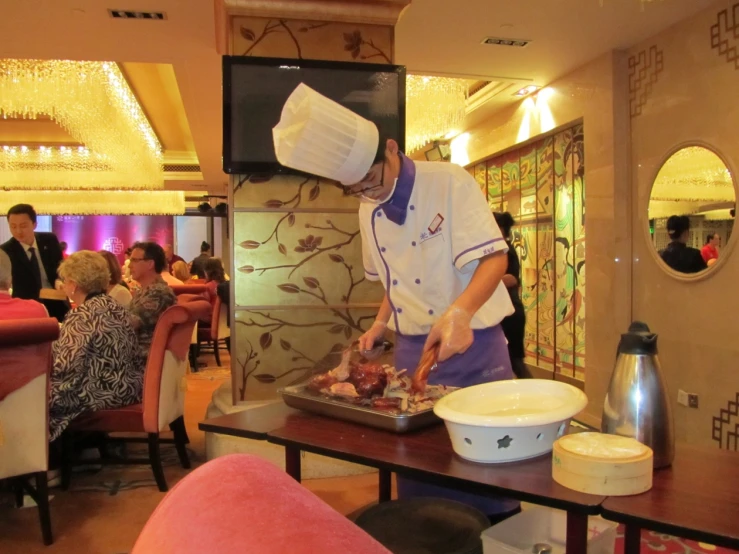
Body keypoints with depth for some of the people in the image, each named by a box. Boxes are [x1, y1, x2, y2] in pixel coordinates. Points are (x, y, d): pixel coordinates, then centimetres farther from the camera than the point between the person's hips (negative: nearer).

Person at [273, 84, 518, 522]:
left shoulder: (449, 182, -14)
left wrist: (460, 312, -35)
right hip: (411, 349, 5)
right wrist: (381, 325, 4)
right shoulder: (369, 212, 6)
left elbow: (495, 258, -20)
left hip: (473, 344, -5)